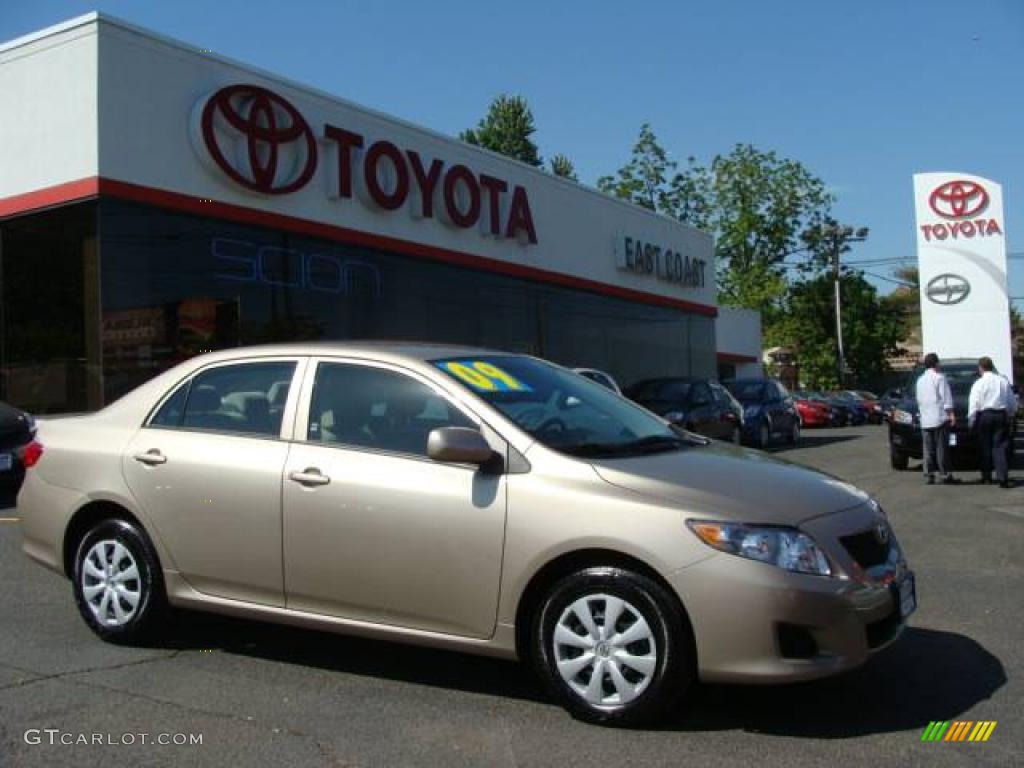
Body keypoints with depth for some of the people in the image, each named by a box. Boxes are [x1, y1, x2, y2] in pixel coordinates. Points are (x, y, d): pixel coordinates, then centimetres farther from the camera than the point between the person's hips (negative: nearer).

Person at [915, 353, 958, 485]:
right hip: (940, 418, -6)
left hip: (925, 420, 6)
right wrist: (951, 413, -9)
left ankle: (929, 475, 3)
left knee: (928, 449, 5)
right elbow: (946, 397, -9)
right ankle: (945, 475, -4)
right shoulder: (939, 377, -4)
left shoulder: (920, 380, 15)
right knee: (942, 448, -4)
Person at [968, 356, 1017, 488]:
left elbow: (973, 405, -8)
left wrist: (971, 421, 0)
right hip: (1002, 416, 3)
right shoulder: (1003, 381, 7)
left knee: (985, 447, 9)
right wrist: (1010, 415, 21)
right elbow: (1013, 402, 10)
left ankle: (986, 477, 14)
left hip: (985, 416, -3)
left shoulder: (979, 383, -4)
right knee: (999, 447, 1)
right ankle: (1003, 478, -9)